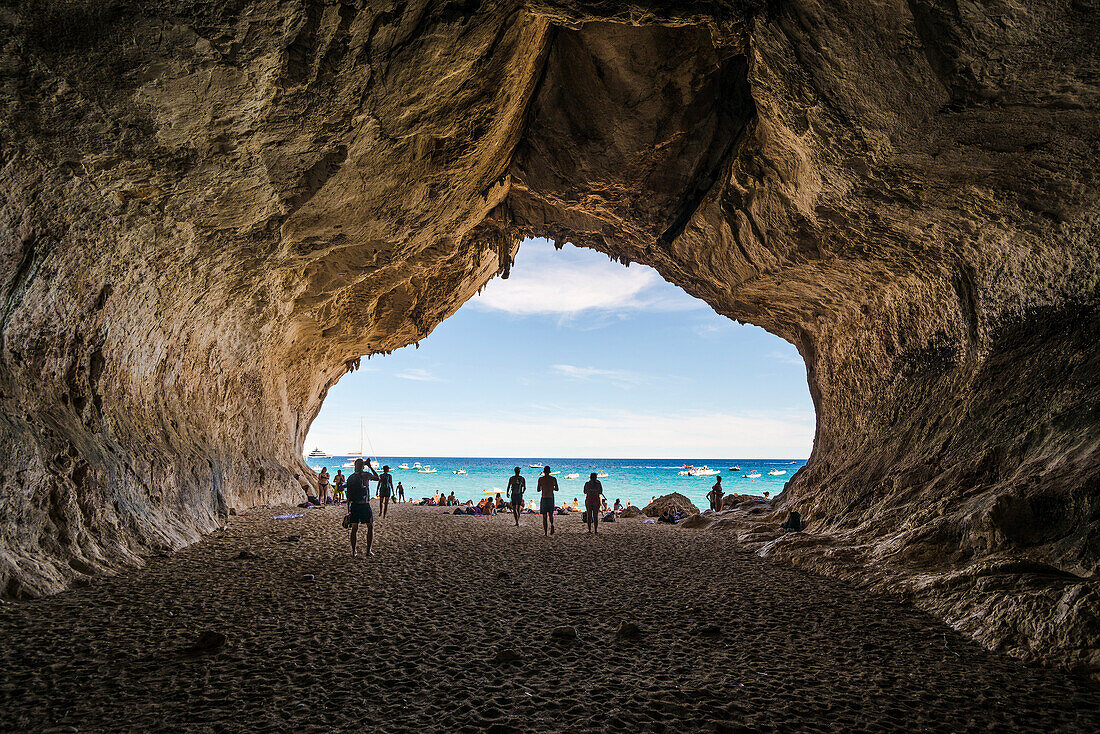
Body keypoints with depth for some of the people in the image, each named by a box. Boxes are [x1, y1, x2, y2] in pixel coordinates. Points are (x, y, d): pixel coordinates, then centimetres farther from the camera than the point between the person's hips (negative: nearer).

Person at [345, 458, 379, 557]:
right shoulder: (366, 475, -7)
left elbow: (348, 496, 7)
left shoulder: (350, 478, 5)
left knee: (354, 528, 11)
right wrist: (370, 467, 14)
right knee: (370, 527, 10)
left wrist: (348, 510, 12)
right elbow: (377, 478, 14)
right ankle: (368, 550, 7)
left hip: (354, 505, 4)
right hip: (364, 505, -4)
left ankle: (353, 552, 10)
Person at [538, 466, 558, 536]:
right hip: (551, 498, 2)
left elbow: (538, 490, -2)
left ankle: (545, 531, 4)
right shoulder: (554, 479, 0)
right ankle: (552, 525, -12)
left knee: (544, 515, 6)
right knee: (550, 514, 16)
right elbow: (556, 489, 8)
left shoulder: (540, 479, -5)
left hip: (544, 498, -2)